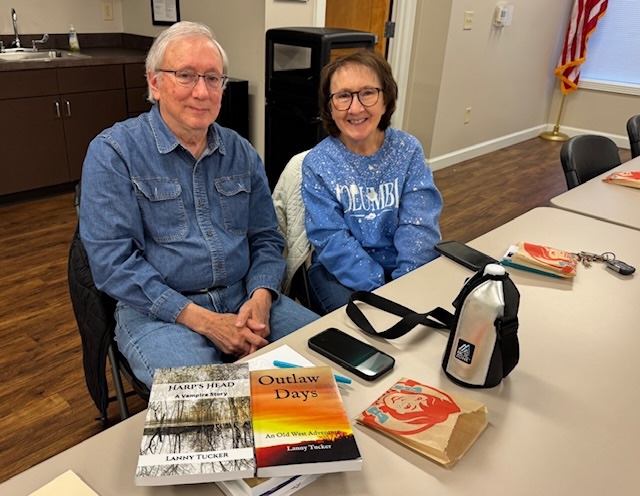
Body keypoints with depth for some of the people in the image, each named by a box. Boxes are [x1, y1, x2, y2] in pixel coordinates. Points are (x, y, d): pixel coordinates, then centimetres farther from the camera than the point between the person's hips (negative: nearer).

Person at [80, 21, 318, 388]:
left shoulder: (241, 152, 8)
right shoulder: (113, 152, -6)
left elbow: (266, 239, 10)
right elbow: (113, 260, -13)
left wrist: (261, 298, -11)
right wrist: (204, 321, -19)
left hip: (245, 299, 5)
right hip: (158, 311, -4)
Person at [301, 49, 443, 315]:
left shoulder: (409, 150, -1)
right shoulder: (317, 164, -6)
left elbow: (418, 226, -9)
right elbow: (332, 240, -13)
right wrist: (380, 291, -24)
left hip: (406, 270, 2)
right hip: (341, 272, -2)